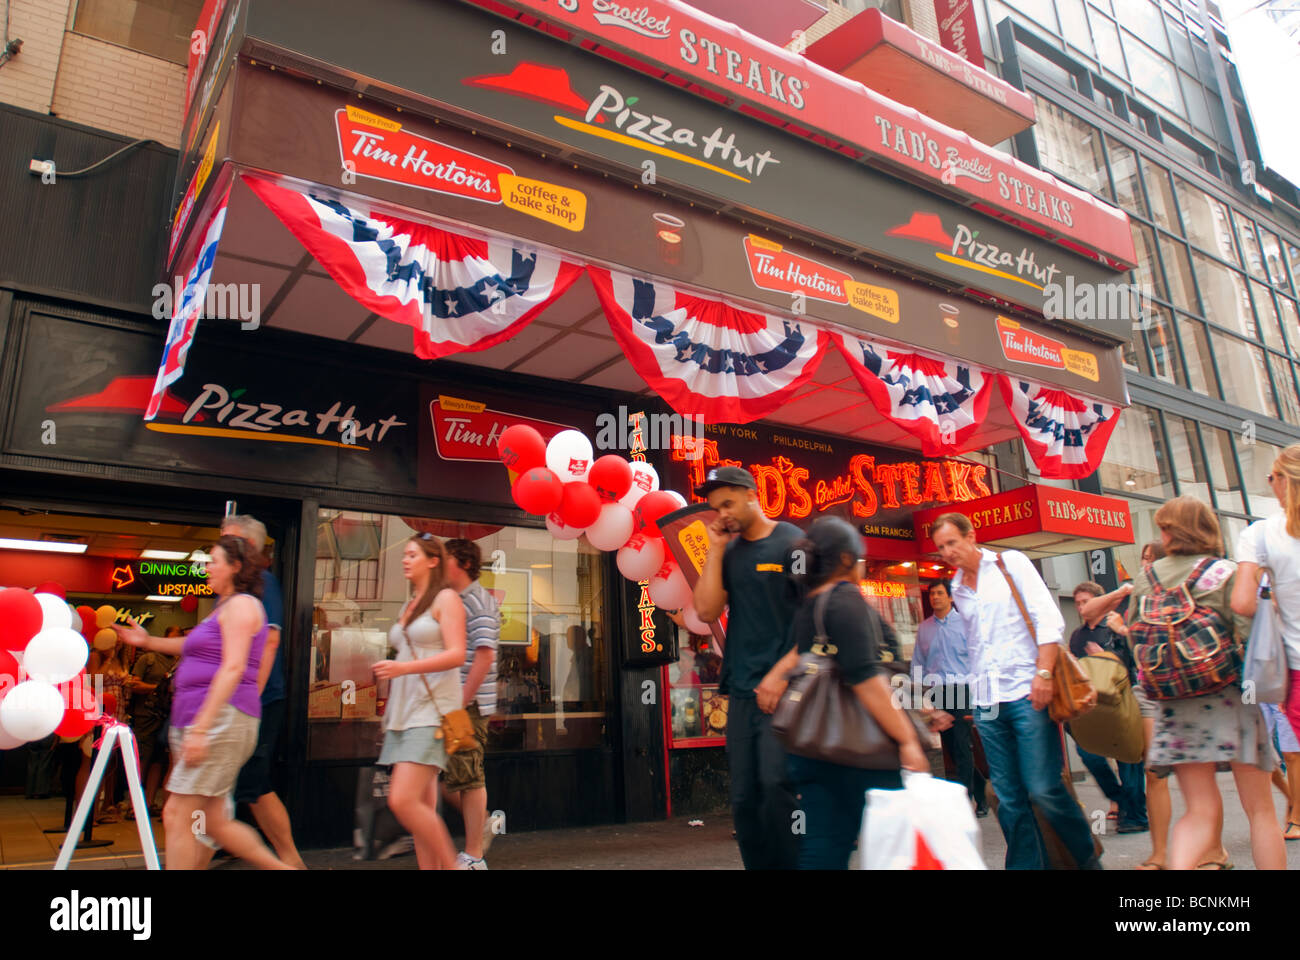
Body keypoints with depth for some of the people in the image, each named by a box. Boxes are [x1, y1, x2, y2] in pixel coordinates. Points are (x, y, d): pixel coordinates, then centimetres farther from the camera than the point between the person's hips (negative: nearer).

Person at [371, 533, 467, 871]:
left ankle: (450, 864, 0)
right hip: (404, 712, 8)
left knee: (403, 800, -15)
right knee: (422, 808, 7)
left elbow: (457, 655, -14)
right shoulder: (409, 606, 20)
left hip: (431, 711, -8)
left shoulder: (446, 598, -3)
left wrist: (404, 667, -23)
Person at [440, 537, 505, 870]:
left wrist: (461, 702, -20)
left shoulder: (479, 602, -11)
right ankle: (484, 822, 29)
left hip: (469, 705, -8)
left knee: (466, 777, 0)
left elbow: (484, 656, -18)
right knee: (442, 774, 11)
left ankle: (473, 857, 12)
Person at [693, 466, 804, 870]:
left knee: (775, 784, -15)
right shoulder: (728, 552, 13)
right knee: (744, 798, 6)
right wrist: (716, 549, 1)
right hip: (742, 690, 5)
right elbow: (706, 611, 3)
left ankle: (788, 863, 1)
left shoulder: (792, 542, -2)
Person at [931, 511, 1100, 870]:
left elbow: (1048, 617, -6)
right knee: (1009, 797, 3)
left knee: (1043, 788, -5)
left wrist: (1043, 672, -16)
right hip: (986, 702, 5)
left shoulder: (1011, 563, 2)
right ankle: (1026, 863, 13)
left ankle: (1088, 857, 16)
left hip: (1026, 693, -5)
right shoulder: (958, 588, 15)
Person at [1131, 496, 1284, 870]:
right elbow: (1248, 633, -12)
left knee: (1202, 812, 6)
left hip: (1175, 704, 3)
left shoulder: (1145, 578, 4)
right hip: (1230, 696, -2)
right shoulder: (1227, 573, -4)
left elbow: (1135, 635, 7)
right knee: (1260, 809, 11)